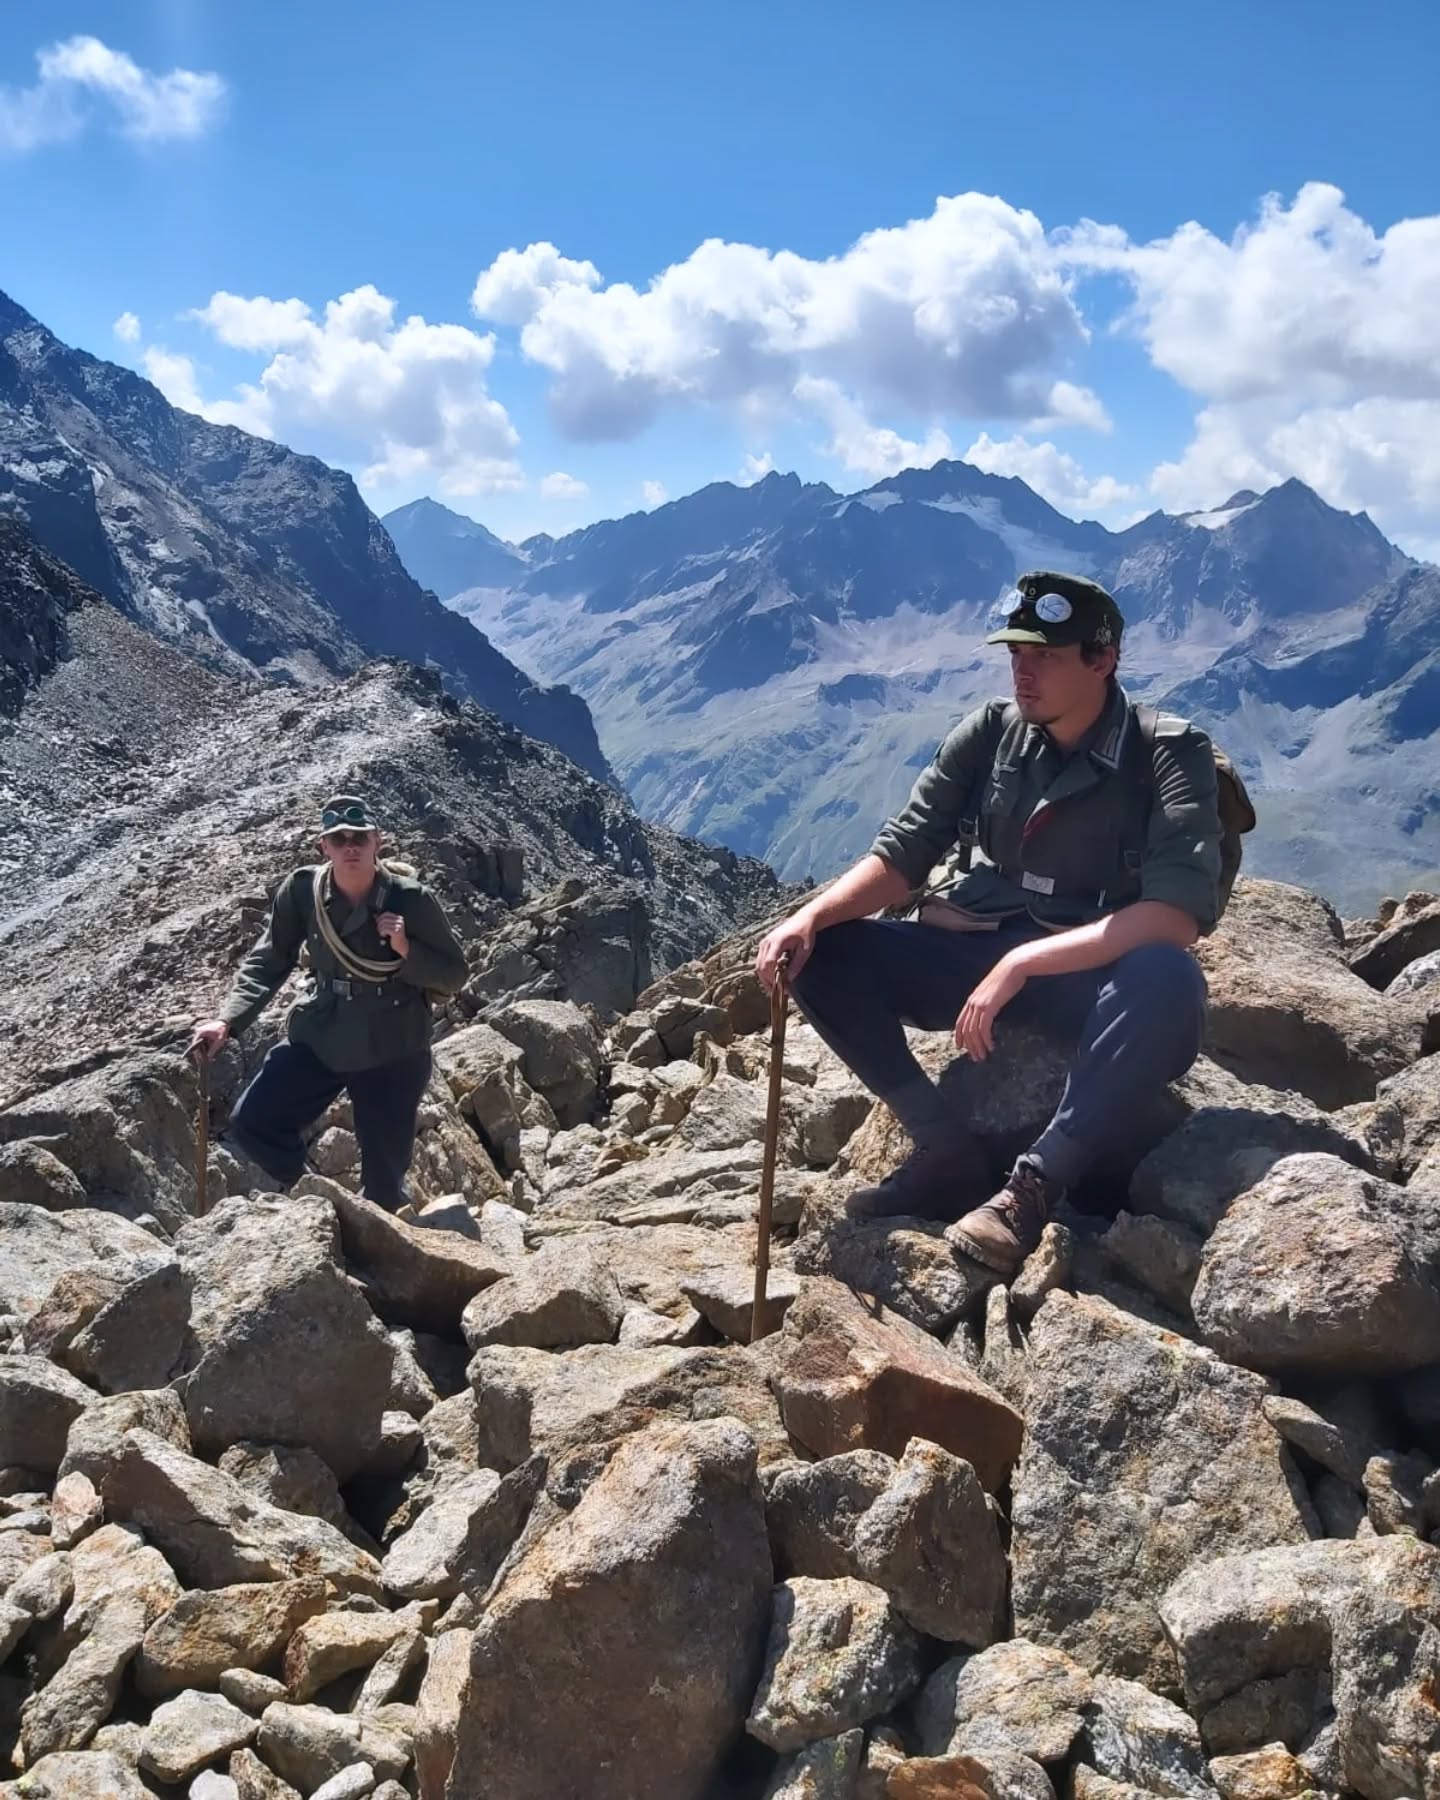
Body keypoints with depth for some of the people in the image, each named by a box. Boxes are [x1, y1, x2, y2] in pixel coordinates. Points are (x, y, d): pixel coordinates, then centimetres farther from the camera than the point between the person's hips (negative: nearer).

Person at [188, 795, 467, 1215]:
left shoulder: (411, 898, -17)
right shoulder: (301, 891, -10)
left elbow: (454, 975, -9)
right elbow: (267, 962, -2)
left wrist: (407, 950, -27)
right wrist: (227, 1020, -15)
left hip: (392, 1051, -3)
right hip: (319, 1038, 3)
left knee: (384, 1180, 4)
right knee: (250, 1124, -3)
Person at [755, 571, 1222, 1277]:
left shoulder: (1169, 754, -13)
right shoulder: (989, 733, 0)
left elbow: (1179, 915, -26)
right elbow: (901, 855, 0)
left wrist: (1022, 964, -32)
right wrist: (811, 915, -21)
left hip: (1098, 977, -4)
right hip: (976, 956, 5)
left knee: (1167, 981, -39)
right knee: (819, 951, -14)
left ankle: (1036, 1184, -27)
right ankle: (945, 1151, -12)